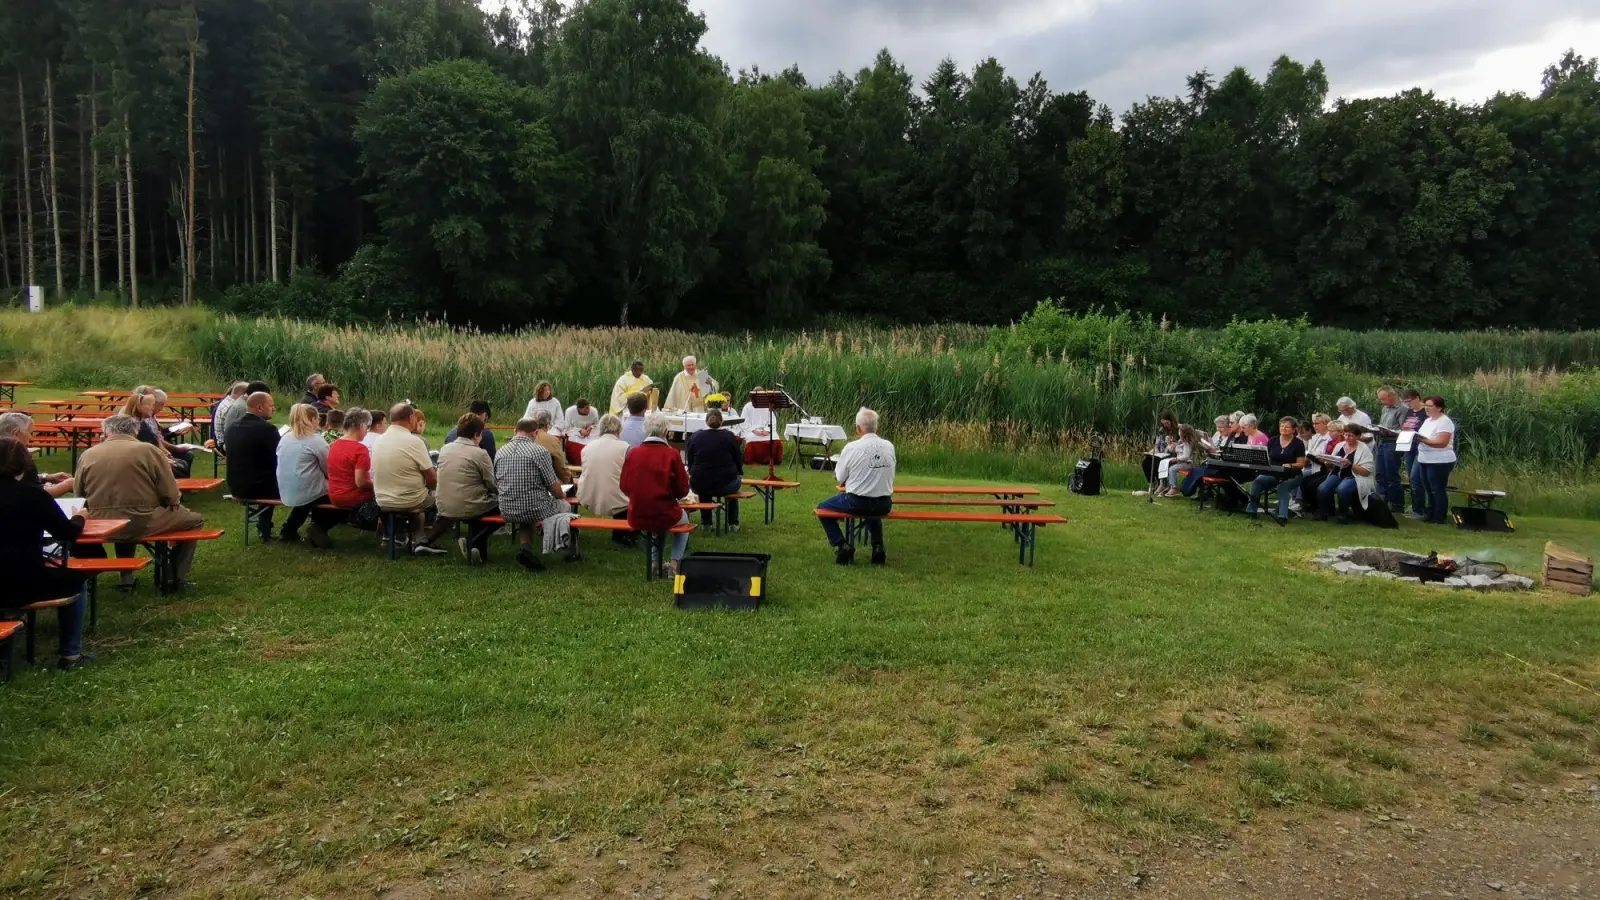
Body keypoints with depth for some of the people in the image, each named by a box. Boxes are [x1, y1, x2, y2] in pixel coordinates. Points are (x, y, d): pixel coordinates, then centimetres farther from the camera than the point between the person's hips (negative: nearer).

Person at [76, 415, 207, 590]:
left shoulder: (87, 455, 2)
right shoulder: (149, 451, -7)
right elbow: (172, 497, -9)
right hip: (144, 523, -4)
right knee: (196, 519, 18)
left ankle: (126, 576, 31)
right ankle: (178, 577, 17)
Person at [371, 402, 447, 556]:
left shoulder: (379, 440, 1)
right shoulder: (414, 441, -18)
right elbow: (433, 479, -16)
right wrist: (432, 485, 8)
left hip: (383, 502, 7)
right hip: (409, 502, -7)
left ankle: (418, 541, 17)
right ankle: (425, 540, 16)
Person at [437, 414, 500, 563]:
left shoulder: (444, 449, 5)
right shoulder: (480, 453, -13)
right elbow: (493, 486, -7)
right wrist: (498, 491, 15)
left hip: (444, 510, 7)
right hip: (469, 510, -7)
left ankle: (477, 546, 23)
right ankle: (476, 543, 4)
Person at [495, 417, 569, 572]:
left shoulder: (500, 452, 3)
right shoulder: (540, 451, -13)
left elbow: (496, 484, 12)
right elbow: (554, 488, -10)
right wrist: (562, 495, 14)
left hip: (507, 512, 4)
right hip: (536, 510, -4)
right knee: (564, 505, 26)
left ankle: (524, 546, 9)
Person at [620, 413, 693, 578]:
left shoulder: (633, 453, -6)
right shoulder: (672, 454, -12)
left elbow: (624, 486, 4)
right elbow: (683, 491, -7)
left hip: (636, 519, 3)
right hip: (664, 517, -3)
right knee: (683, 518, 32)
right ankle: (674, 564, 25)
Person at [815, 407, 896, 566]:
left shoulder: (852, 447, -14)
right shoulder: (889, 446, -3)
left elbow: (838, 478, -4)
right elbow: (888, 475, 10)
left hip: (856, 503, -4)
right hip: (884, 505, 4)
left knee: (822, 508, 19)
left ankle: (841, 546, 5)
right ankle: (878, 547, 22)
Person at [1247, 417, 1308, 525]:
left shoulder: (1298, 444, 0)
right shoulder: (1272, 441, 11)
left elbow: (1301, 464, -3)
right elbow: (1266, 459, 14)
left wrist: (1290, 465, -22)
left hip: (1292, 475, -3)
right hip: (1273, 473, 3)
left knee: (1283, 486, -36)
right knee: (1258, 480, -26)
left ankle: (1283, 516, -44)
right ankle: (1251, 511, -27)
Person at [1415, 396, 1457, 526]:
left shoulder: (1444, 422, -15)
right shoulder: (1428, 421, 14)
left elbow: (1442, 443, -24)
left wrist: (1423, 440, -29)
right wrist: (1416, 437, -2)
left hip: (1440, 462, -9)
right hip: (1424, 461, 9)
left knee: (1438, 490, -3)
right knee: (1430, 490, 14)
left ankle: (1440, 518, 3)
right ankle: (1431, 515, 23)